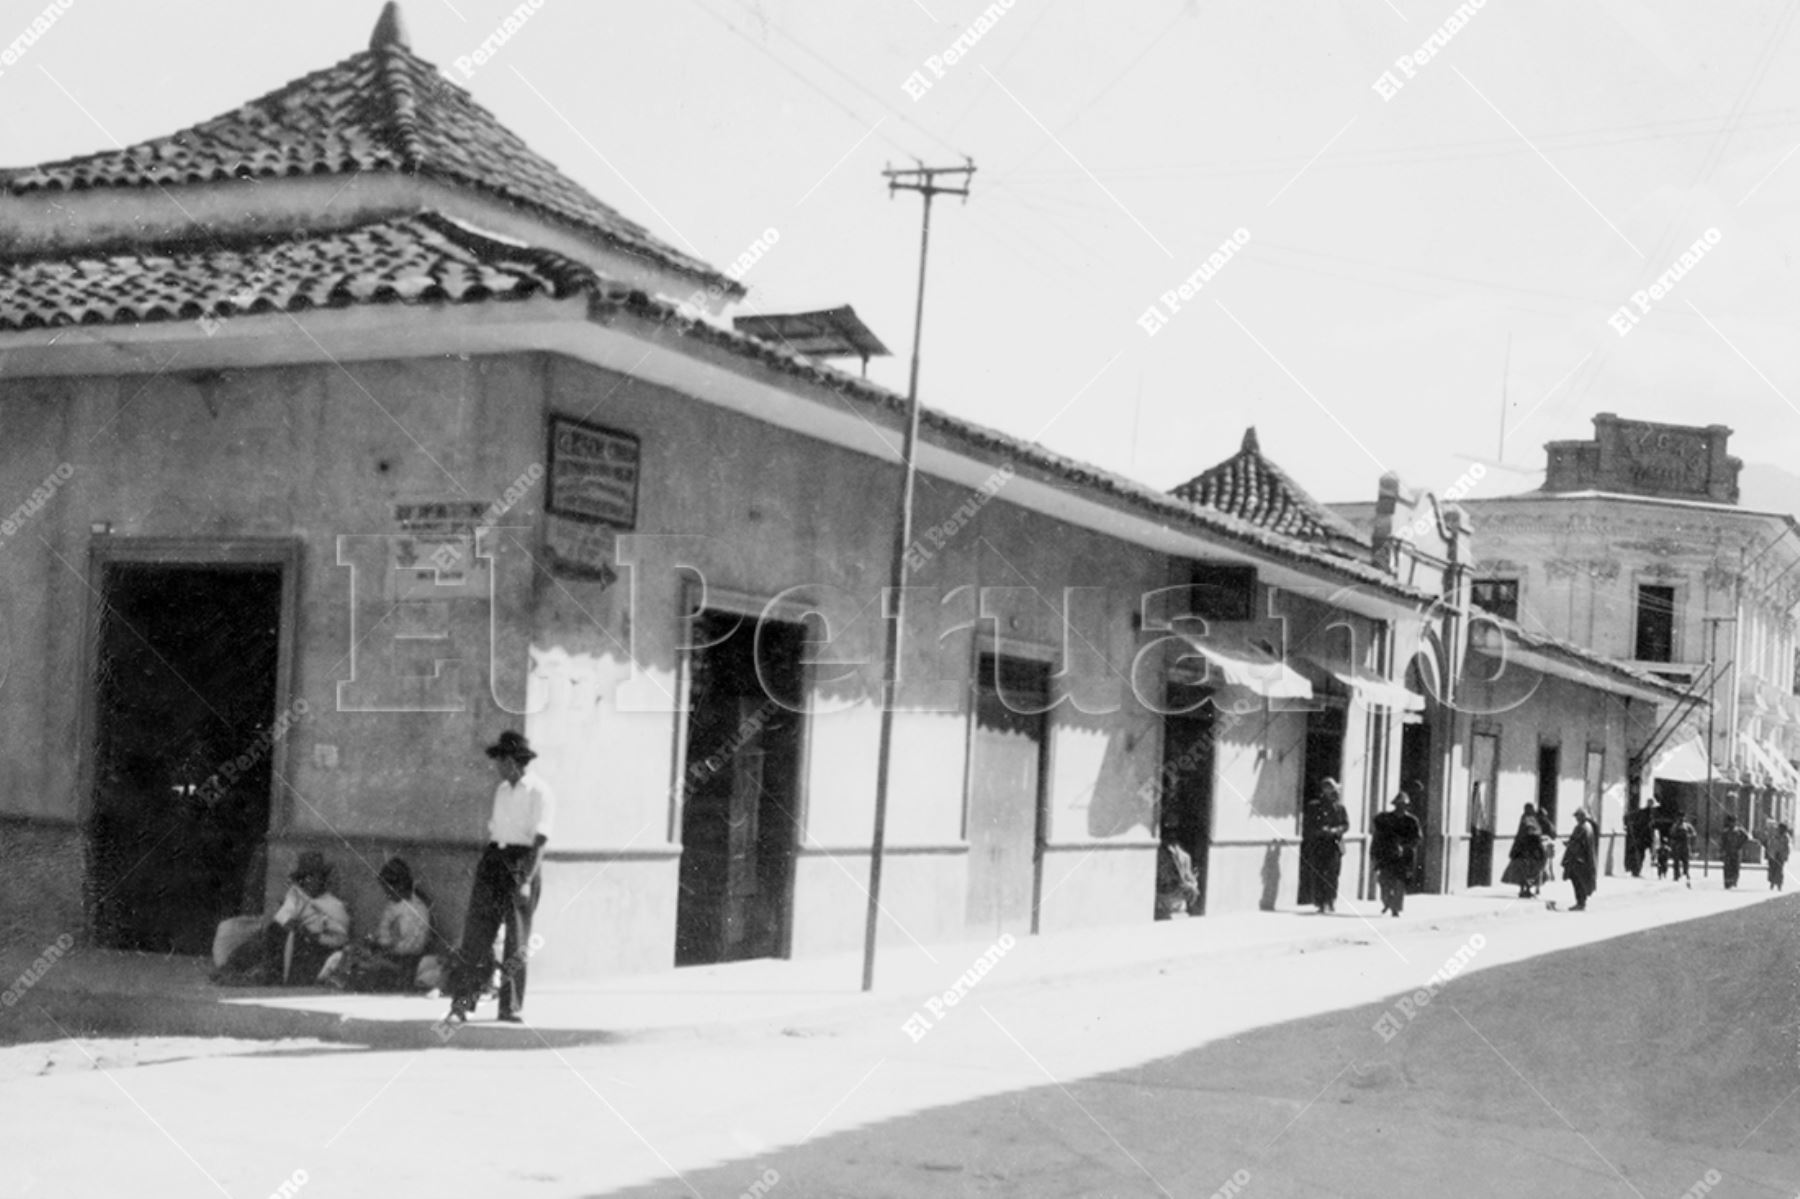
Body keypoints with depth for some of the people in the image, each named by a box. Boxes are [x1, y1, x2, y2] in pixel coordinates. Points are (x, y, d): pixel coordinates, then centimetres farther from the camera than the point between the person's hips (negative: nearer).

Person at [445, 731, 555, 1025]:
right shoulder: (502, 791, 14)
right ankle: (461, 1003, -5)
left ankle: (511, 1007, 13)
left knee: (517, 941, 2)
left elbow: (540, 841, -16)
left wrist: (527, 879, -25)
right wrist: (486, 866, 18)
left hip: (522, 861, -6)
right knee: (476, 933, -3)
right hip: (494, 858, 6)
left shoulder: (539, 793, -10)